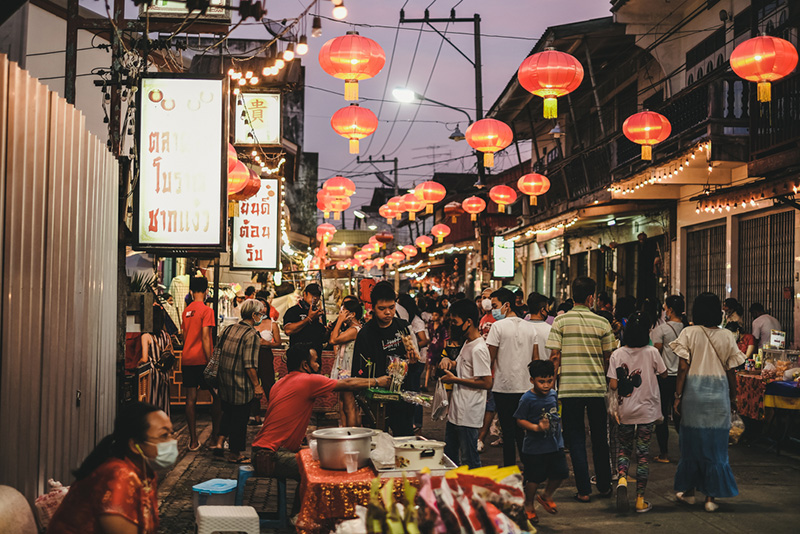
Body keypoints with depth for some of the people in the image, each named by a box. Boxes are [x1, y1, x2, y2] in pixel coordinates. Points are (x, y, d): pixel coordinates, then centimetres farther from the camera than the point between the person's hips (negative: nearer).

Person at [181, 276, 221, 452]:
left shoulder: (186, 311, 10)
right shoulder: (206, 310, -10)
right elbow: (205, 338, -16)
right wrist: (211, 362, -14)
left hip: (187, 359, 6)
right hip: (201, 360, -6)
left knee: (191, 399, 5)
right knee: (217, 397, 6)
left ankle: (193, 441, 6)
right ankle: (215, 437, 6)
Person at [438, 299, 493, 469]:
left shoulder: (479, 349, -19)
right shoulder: (467, 343, 11)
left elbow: (487, 383, -23)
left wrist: (455, 380, -18)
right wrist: (449, 361, 6)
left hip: (468, 416, -10)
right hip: (456, 412, 10)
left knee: (469, 461, 0)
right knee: (449, 457, 18)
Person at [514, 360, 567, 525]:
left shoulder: (553, 394, 3)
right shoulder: (527, 399, -16)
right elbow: (520, 420, -16)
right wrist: (536, 427, -27)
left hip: (555, 444, 6)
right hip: (535, 447, -6)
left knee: (560, 473, 7)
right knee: (534, 478, 4)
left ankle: (546, 496, 33)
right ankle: (529, 505, 26)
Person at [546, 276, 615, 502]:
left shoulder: (561, 321, -4)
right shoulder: (602, 323, -1)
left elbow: (554, 356, -6)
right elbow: (608, 358, 3)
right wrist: (608, 380, 17)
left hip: (570, 388, -1)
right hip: (597, 387, 1)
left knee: (576, 439, 5)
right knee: (600, 439, 15)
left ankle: (584, 490, 4)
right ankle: (604, 486, 25)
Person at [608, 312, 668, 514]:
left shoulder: (617, 354, -8)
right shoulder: (652, 352, -9)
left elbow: (613, 384, -9)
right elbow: (664, 374, 6)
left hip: (625, 412, 1)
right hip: (647, 411, -1)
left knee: (623, 449, 16)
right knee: (642, 454, 6)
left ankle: (622, 479, -13)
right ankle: (640, 500, 9)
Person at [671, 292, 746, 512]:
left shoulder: (689, 333, -3)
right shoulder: (727, 336, 2)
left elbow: (683, 367, -6)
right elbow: (731, 371, 4)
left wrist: (678, 396, -1)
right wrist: (733, 397, 15)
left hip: (694, 392, -1)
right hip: (719, 394, 1)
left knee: (692, 440, 10)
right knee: (715, 443, 5)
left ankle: (689, 491, 21)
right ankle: (711, 496, 6)